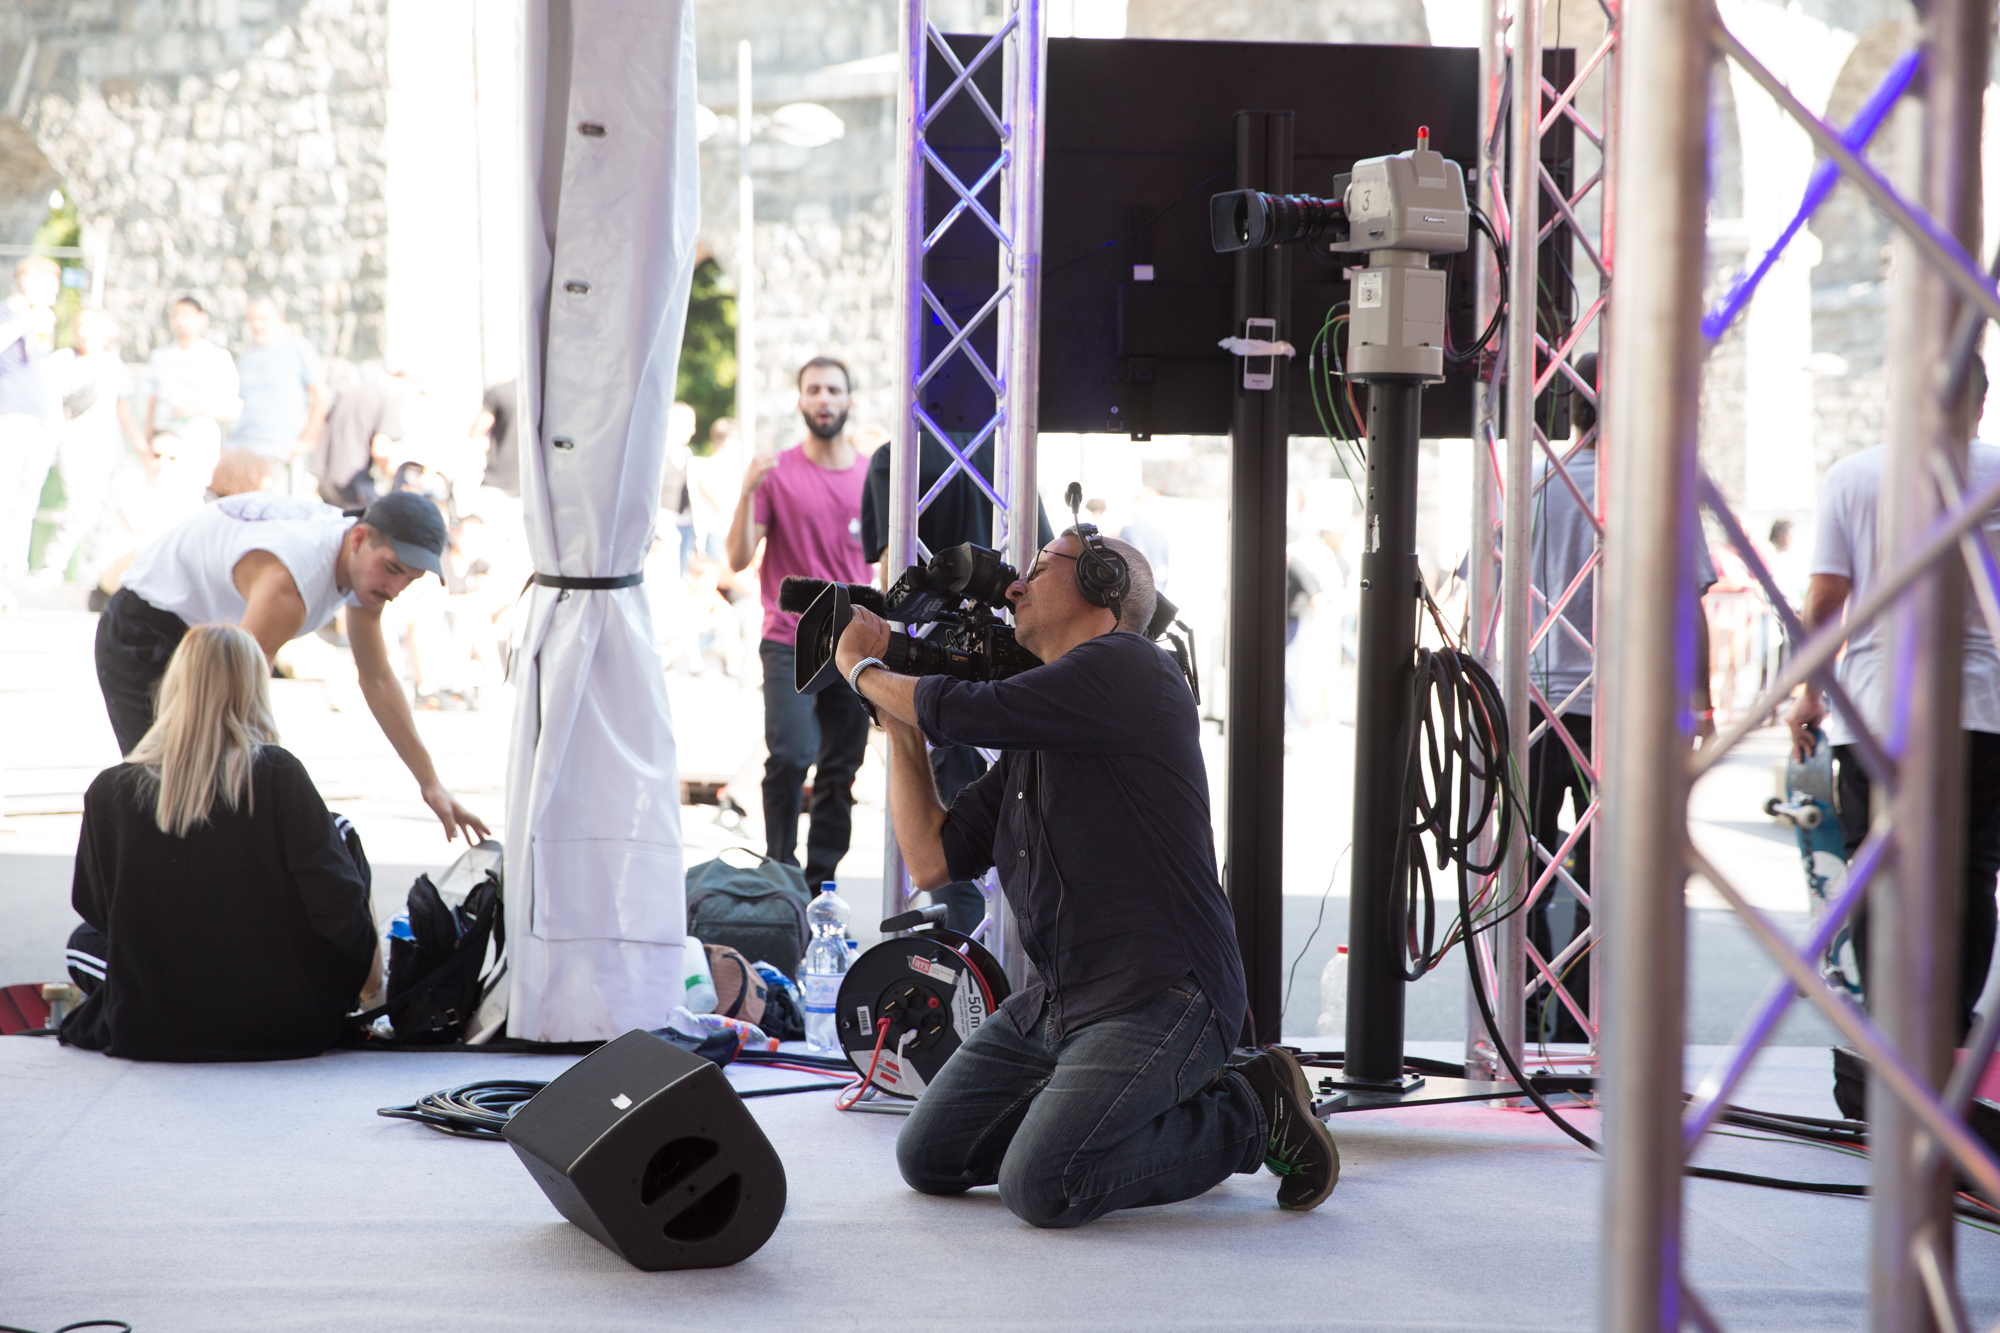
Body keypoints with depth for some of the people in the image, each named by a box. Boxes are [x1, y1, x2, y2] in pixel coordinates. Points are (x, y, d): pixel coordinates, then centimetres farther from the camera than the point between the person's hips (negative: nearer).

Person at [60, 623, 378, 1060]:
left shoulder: (109, 792, -9)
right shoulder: (278, 776, -15)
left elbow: (94, 907, 5)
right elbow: (335, 905, -16)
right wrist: (368, 963, 5)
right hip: (288, 1030, -2)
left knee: (85, 939, 34)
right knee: (340, 831, 16)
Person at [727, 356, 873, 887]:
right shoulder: (777, 472, -1)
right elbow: (739, 559, -6)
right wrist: (747, 493, -19)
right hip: (790, 642, -3)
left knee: (840, 772, 4)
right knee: (790, 756, -17)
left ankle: (820, 883, 11)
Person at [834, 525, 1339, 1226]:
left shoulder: (1128, 670, -10)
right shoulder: (1028, 744, 17)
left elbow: (960, 713, -16)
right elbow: (932, 860, 11)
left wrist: (862, 668, 4)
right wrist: (897, 720, 13)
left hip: (1157, 1001, -9)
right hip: (1055, 1003, 9)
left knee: (1039, 1185, -24)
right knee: (927, 1157, 6)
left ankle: (1247, 1114, -2)